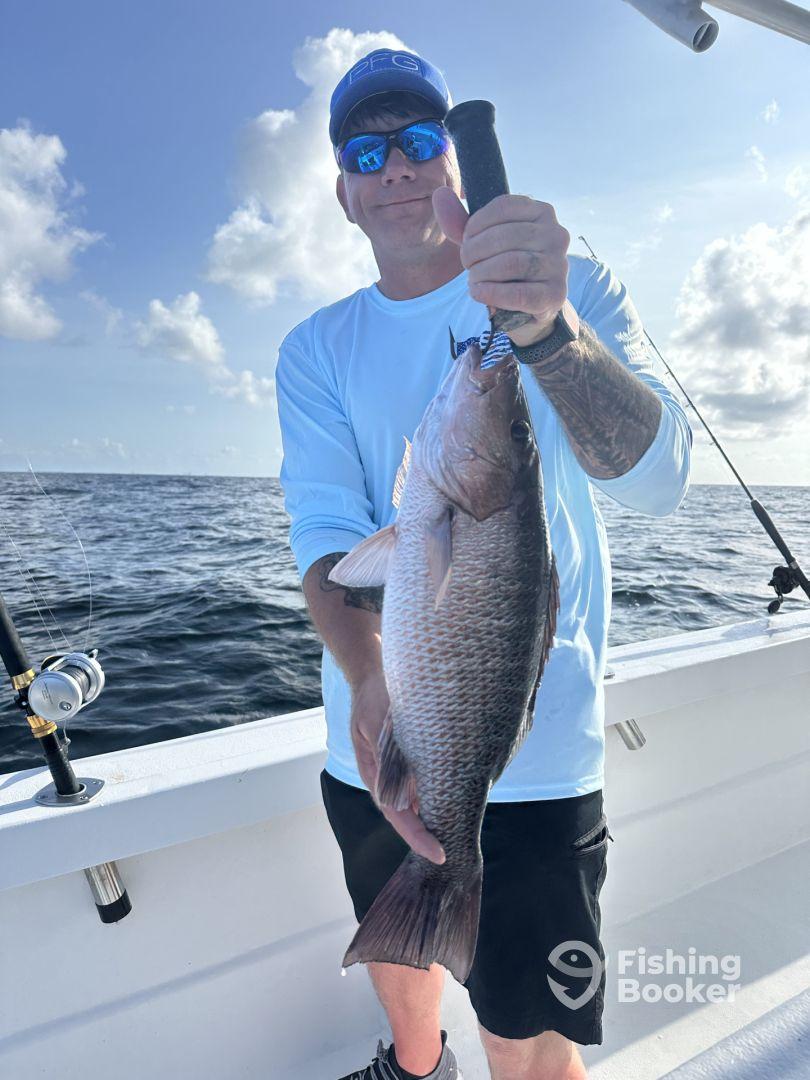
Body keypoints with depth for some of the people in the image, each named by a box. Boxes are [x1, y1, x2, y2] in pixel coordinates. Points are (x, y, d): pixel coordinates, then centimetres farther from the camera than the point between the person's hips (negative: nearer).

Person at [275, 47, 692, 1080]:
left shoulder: (571, 293, -4)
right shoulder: (317, 349, 2)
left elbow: (657, 477, -19)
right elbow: (325, 527, -11)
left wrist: (544, 326, -37)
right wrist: (372, 687, -29)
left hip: (530, 753, -3)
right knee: (396, 956, 28)